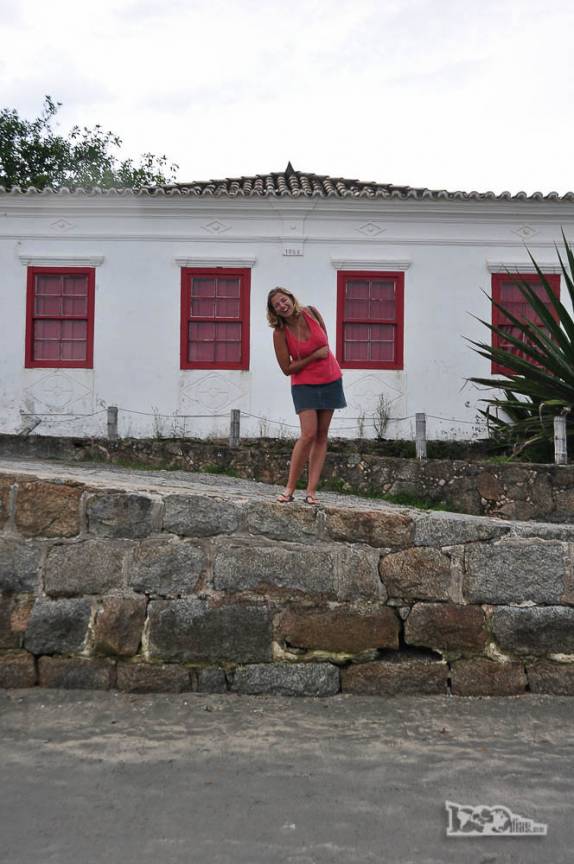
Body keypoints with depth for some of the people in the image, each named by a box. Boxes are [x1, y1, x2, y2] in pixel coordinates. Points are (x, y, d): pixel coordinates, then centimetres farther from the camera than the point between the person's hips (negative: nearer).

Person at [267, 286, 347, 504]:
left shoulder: (311, 313, -6)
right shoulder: (279, 333, -14)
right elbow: (287, 368, -13)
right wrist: (315, 356, -16)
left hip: (330, 380, 4)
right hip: (304, 384, -4)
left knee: (322, 435, 1)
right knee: (308, 434, -16)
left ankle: (311, 491, 3)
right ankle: (290, 488, -7)